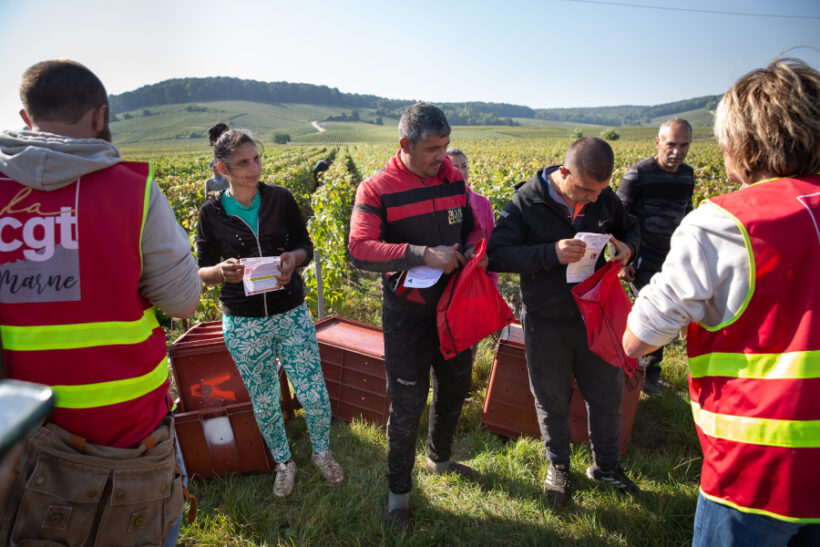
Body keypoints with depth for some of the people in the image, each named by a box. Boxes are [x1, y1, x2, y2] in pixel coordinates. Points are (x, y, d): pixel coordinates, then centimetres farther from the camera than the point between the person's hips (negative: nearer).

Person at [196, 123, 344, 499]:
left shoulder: (280, 199, -2)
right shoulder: (211, 212, -4)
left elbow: (306, 246, 5)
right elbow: (203, 271, 2)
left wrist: (292, 257, -18)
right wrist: (223, 271, -21)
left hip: (292, 314, 0)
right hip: (243, 324, 0)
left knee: (314, 395, 3)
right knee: (263, 403, 13)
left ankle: (321, 452, 34)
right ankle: (283, 463, 39)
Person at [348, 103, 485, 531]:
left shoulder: (453, 179, 3)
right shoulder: (376, 189, -13)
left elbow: (471, 227, 17)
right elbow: (360, 249, -23)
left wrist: (474, 249, -7)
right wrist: (422, 254, -31)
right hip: (407, 313, -5)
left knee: (455, 388, 21)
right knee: (407, 404, 4)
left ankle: (439, 459, 49)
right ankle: (398, 491, 28)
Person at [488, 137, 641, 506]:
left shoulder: (604, 198, -4)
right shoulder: (527, 202, -17)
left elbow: (629, 228, 15)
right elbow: (496, 255, -22)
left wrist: (627, 247, -10)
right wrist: (551, 253, -33)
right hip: (547, 323, -3)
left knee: (608, 395, 17)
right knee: (552, 403, 14)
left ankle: (605, 466, 42)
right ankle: (558, 468, 40)